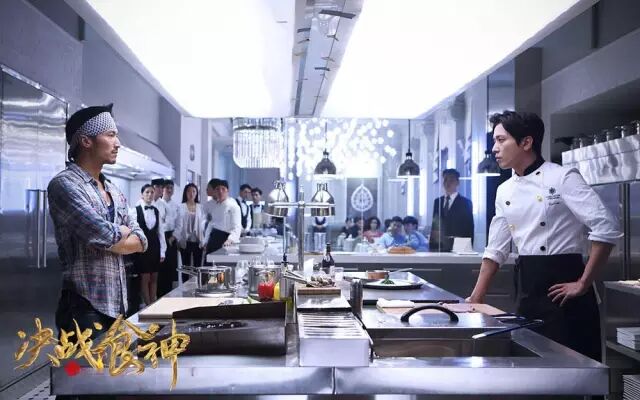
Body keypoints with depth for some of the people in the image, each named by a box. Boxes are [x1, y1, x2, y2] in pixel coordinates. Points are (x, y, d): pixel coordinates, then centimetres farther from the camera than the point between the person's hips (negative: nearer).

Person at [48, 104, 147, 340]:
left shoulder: (114, 191, 14)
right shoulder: (64, 184, -12)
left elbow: (140, 241, 8)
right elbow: (104, 234, -23)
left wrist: (108, 239, -9)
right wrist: (122, 231, -2)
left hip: (117, 305, 8)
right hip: (84, 307, -8)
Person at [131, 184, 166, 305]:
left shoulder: (156, 211, 7)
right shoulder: (136, 210, -7)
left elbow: (161, 232, 8)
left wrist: (162, 251, 5)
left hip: (155, 247, 5)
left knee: (154, 278, 9)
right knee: (145, 278, -1)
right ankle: (148, 306, 7)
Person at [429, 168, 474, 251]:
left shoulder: (466, 203, 2)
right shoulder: (437, 202, 13)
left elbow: (469, 230, -1)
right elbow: (433, 226, 13)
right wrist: (431, 247, 3)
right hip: (437, 248, 3)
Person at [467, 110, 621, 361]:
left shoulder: (562, 178, -10)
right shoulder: (505, 191, 9)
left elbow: (607, 228, -17)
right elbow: (495, 250, 14)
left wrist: (583, 284, -15)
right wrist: (476, 299, 10)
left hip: (562, 282, -6)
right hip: (528, 288, 7)